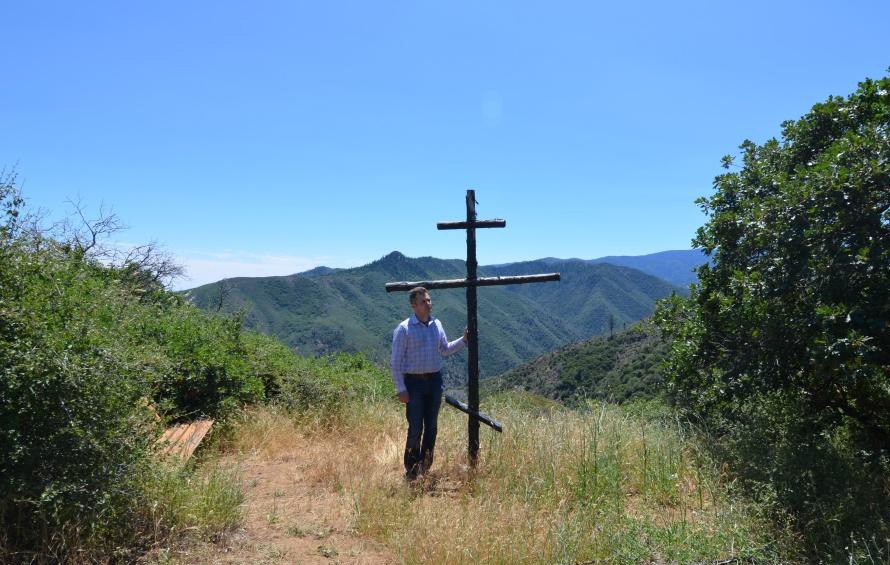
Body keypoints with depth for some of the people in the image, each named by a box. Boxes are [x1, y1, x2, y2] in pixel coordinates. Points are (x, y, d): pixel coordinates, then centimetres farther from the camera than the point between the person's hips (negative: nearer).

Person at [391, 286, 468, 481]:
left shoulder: (437, 325, 8)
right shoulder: (404, 329, -10)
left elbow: (445, 350, 21)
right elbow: (396, 361, -9)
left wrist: (463, 340, 7)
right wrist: (401, 389, -13)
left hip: (434, 380, 5)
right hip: (414, 382, -5)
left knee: (431, 427, 10)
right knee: (415, 428, -4)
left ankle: (425, 467, 24)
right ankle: (411, 470, 10)